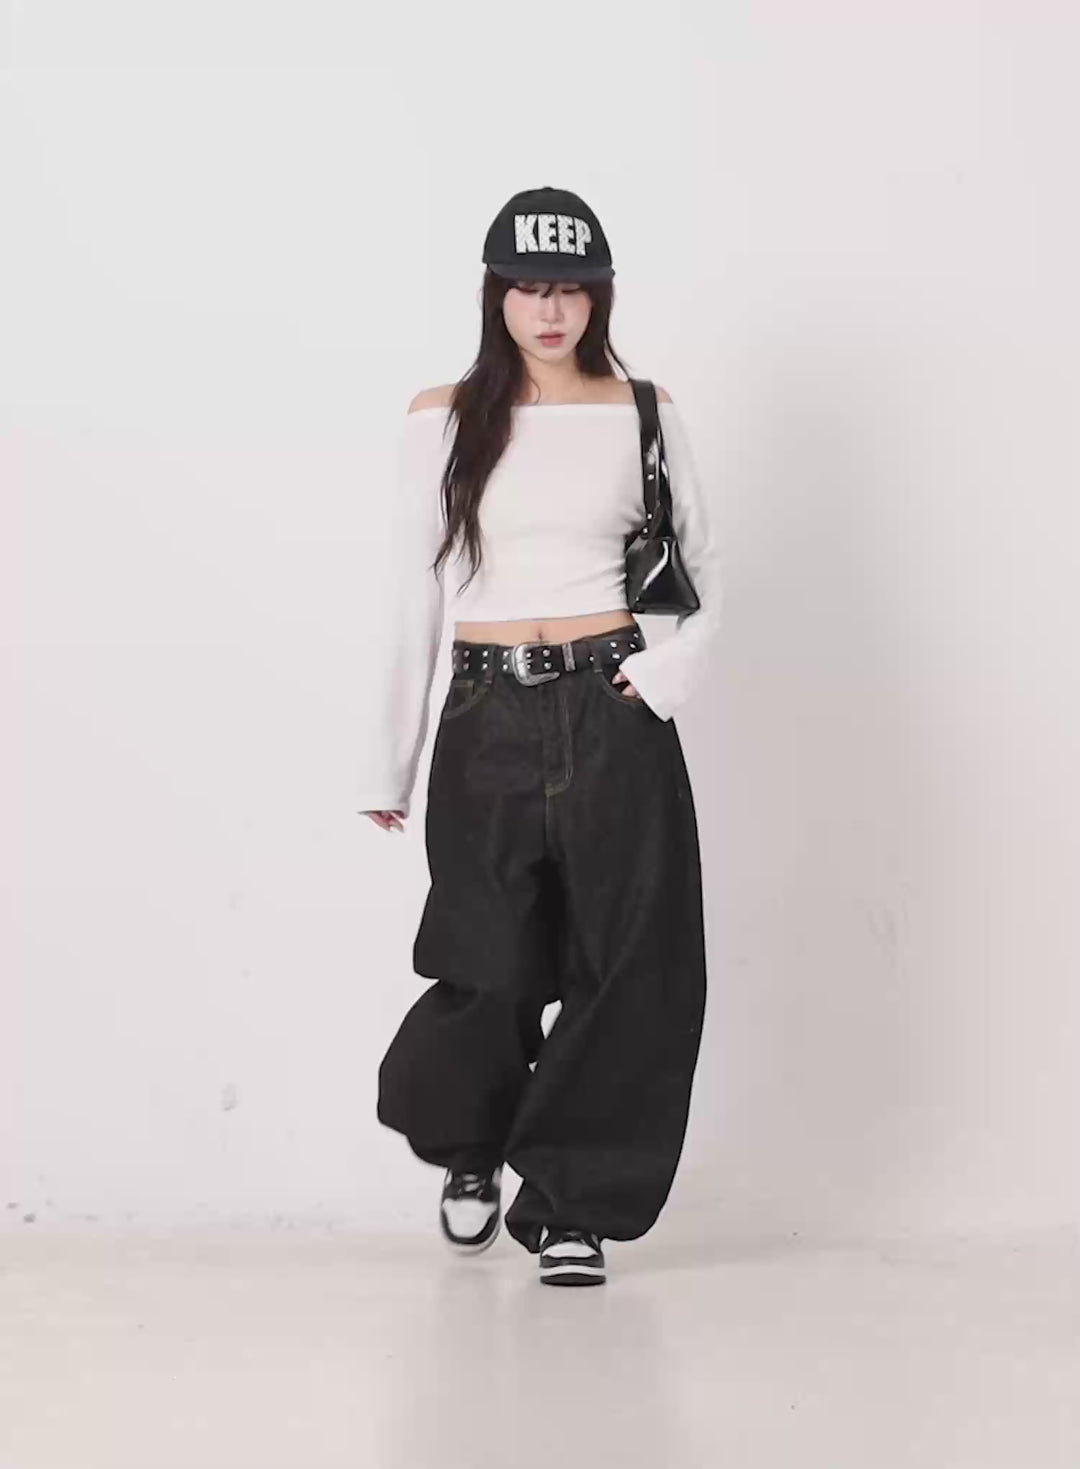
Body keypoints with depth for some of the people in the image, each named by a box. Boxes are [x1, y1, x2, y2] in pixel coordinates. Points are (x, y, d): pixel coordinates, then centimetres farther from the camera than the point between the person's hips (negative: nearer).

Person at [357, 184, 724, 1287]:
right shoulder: (442, 420, 4)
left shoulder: (643, 412, 6)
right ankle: (466, 1146, 33)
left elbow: (703, 568, 13)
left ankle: (574, 1202, 15)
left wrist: (672, 669, -6)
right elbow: (410, 598, 4)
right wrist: (386, 762, 4)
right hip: (488, 720, -1)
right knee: (492, 966, 1)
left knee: (628, 966, -1)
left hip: (613, 712, 1)